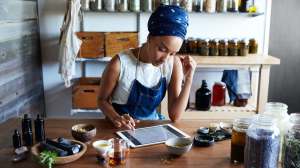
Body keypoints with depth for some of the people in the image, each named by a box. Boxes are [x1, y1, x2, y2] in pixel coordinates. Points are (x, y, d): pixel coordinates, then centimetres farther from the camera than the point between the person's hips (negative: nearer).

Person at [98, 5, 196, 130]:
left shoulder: (173, 64, -9)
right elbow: (102, 99, -4)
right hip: (122, 128, -2)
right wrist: (116, 118, -22)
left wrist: (188, 79, -19)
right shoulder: (120, 64, -19)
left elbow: (174, 116, -11)